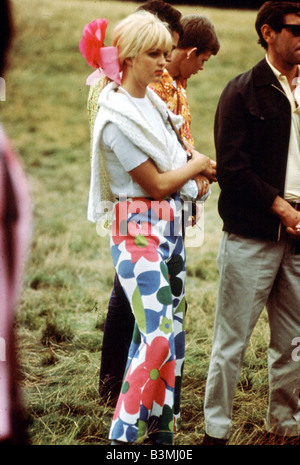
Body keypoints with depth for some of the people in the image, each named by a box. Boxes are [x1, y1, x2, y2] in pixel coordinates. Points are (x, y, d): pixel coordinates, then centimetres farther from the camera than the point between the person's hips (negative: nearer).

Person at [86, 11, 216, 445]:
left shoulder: (154, 102, 10)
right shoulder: (118, 118, -16)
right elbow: (157, 184, -14)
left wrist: (194, 166, -1)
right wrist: (199, 164, 0)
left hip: (170, 225, 8)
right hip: (139, 229, -8)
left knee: (171, 333, 9)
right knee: (159, 336, -14)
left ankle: (161, 429, 18)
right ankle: (122, 437, -7)